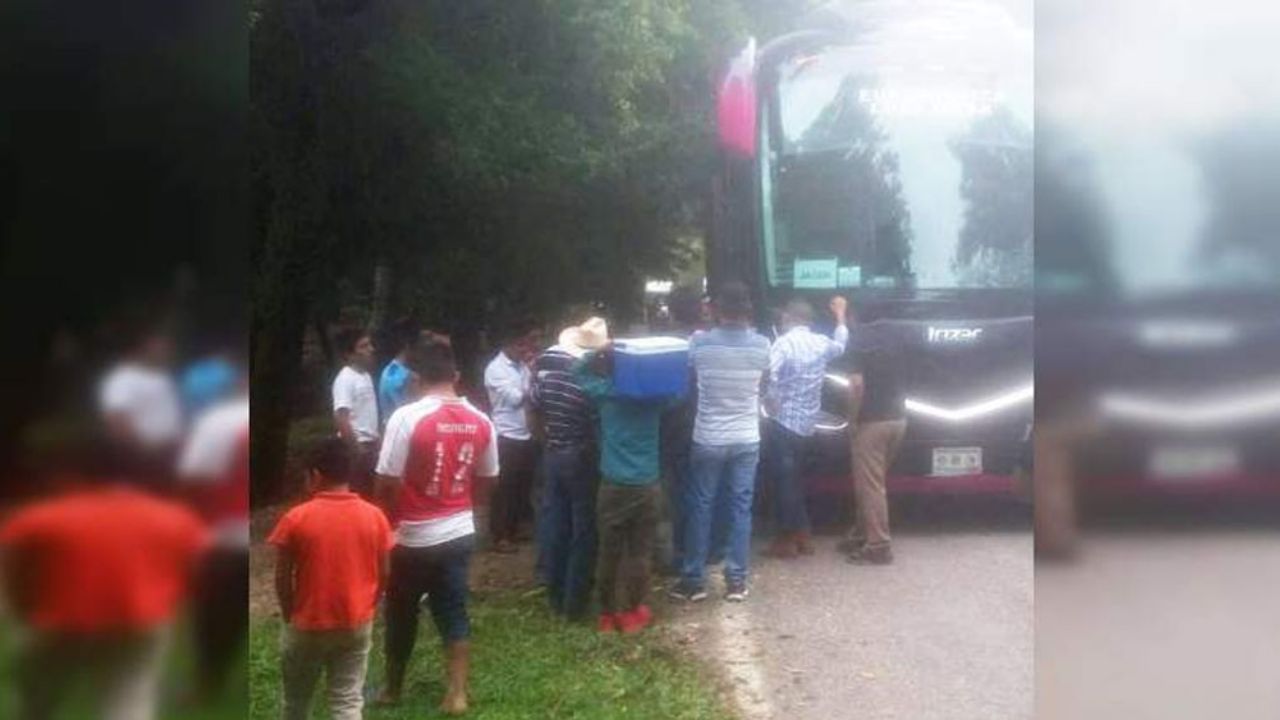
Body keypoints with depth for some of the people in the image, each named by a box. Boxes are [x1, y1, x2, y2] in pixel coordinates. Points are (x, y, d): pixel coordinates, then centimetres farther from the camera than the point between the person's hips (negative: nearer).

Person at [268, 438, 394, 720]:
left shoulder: (296, 519, -13)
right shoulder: (375, 516, -6)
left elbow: (282, 578, -7)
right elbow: (383, 574, 1)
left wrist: (289, 616, 9)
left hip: (308, 625, -2)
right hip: (357, 625, 2)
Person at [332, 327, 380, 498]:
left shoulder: (365, 375, 12)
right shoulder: (345, 379, -15)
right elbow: (340, 417, -22)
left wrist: (375, 440, 16)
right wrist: (356, 447, -23)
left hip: (370, 444, 9)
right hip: (356, 446, -9)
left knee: (369, 492, 14)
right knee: (357, 494, -3)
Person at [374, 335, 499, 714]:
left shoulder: (407, 417, -19)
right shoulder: (480, 421, -3)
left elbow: (389, 483, -19)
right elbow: (487, 478, 8)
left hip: (414, 537, -4)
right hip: (460, 532, 4)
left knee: (401, 613, 14)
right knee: (454, 612, 12)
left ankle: (393, 688, 30)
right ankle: (456, 693, 14)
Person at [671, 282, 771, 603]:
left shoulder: (700, 342, -11)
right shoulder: (762, 345, -6)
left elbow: (690, 373, 8)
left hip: (708, 439, -1)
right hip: (746, 440, 1)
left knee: (699, 508, 8)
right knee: (740, 508, 8)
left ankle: (693, 579, 13)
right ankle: (736, 580, 12)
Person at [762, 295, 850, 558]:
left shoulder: (784, 343, -13)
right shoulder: (821, 343, 7)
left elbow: (770, 377, -28)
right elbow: (840, 344, 31)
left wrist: (770, 402, -12)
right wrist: (841, 314, 44)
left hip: (782, 422, -7)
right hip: (805, 425, 7)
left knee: (783, 481, -1)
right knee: (794, 479, 17)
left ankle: (787, 539, 3)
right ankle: (803, 536, 20)